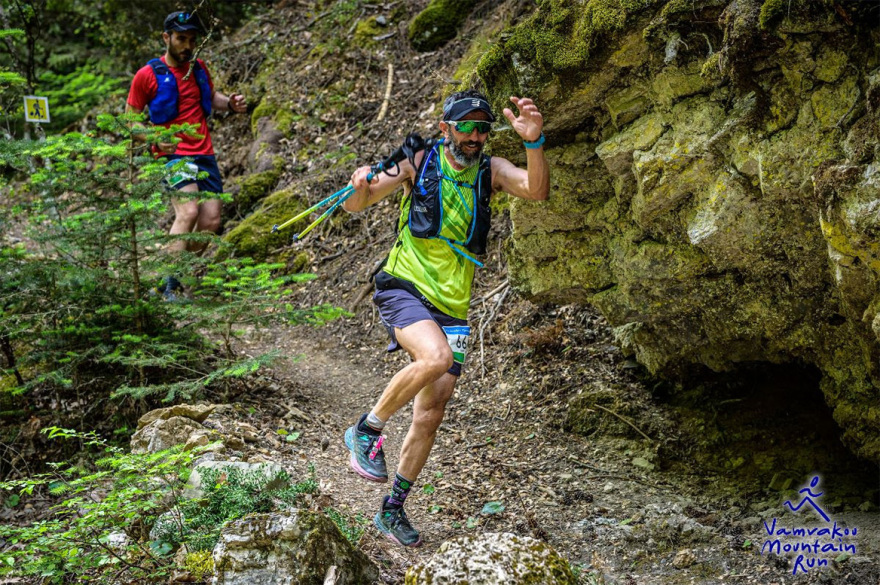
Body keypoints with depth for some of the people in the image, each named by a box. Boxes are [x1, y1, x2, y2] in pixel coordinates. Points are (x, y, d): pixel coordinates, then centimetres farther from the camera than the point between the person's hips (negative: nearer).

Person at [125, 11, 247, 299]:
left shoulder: (198, 68, 11)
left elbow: (211, 96, 29)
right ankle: (170, 286, -21)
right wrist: (155, 140, -18)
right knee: (188, 212, -26)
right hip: (172, 155, -6)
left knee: (211, 221, -4)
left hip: (204, 154, 6)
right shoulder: (147, 75, -5)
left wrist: (230, 103, 6)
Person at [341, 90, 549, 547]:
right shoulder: (419, 162, -2)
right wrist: (361, 186, -26)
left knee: (431, 413, 2)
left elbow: (536, 191, -15)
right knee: (437, 357, -33)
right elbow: (355, 205, -2)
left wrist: (534, 143, -31)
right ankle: (367, 430, -11)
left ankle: (392, 509, 18)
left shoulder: (491, 170, 4)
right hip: (404, 287, -4)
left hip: (450, 305, 4)